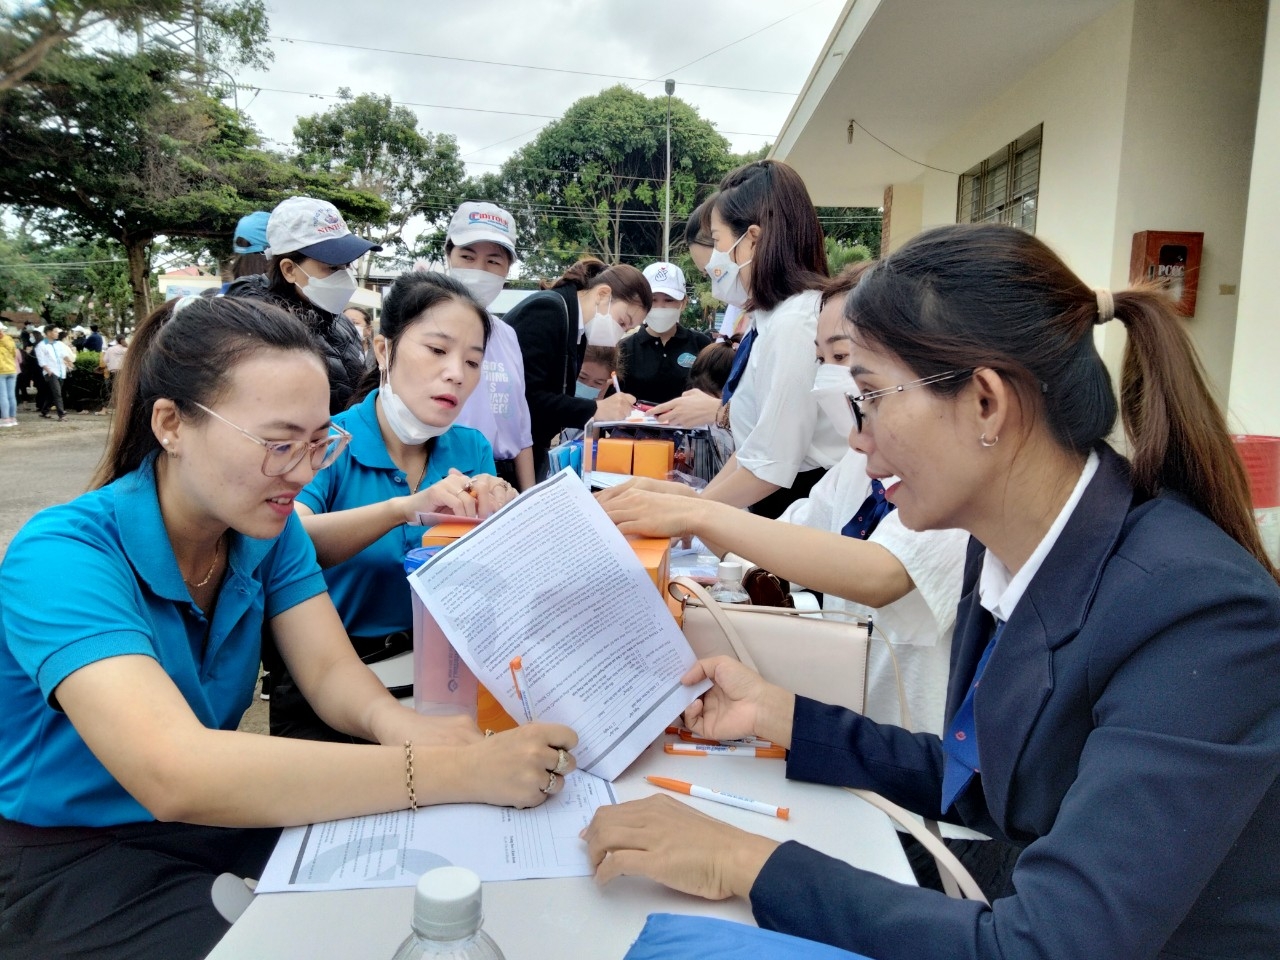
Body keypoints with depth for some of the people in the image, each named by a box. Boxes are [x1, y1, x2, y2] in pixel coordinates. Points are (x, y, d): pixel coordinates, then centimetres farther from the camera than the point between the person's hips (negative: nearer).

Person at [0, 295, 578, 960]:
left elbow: (330, 671, -11)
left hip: (221, 816, 5)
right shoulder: (62, 559, -26)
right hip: (75, 860, -5)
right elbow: (172, 773, -40)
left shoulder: (267, 527, -5)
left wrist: (395, 724, -36)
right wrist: (455, 772, -45)